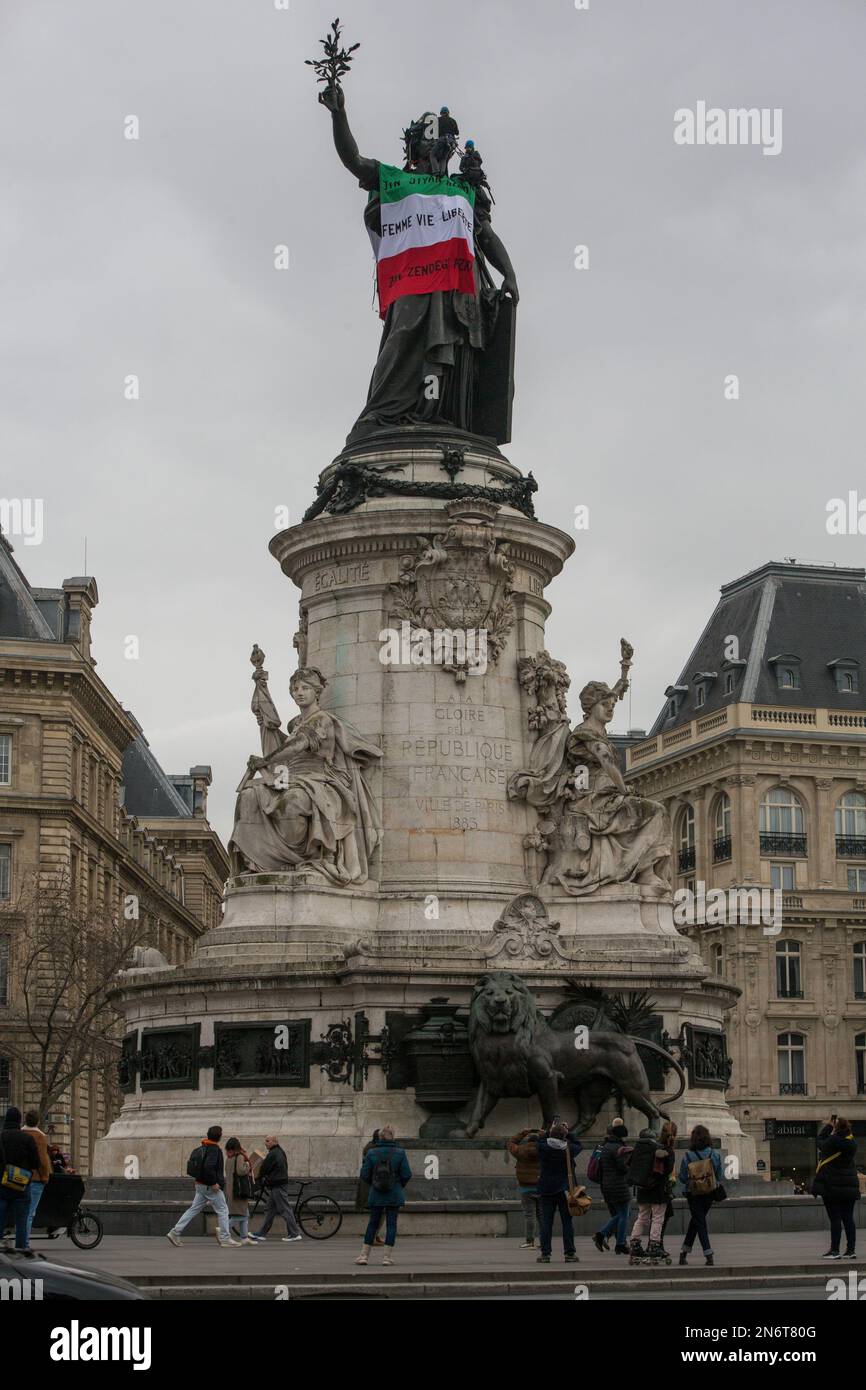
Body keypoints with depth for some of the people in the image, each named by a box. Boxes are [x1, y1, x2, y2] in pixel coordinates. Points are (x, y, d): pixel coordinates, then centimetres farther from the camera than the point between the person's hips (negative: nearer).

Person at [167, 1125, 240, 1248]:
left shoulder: (202, 1148, 12)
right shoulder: (214, 1149, -17)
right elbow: (208, 1166, -29)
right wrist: (214, 1182, -22)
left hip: (200, 1185, 9)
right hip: (211, 1186, -9)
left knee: (193, 1209, 11)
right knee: (223, 1211, 2)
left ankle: (175, 1232, 7)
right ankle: (225, 1238, 4)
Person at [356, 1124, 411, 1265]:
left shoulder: (371, 1153, -5)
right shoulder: (400, 1153, -7)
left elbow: (364, 1175, -4)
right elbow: (406, 1174, -7)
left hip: (376, 1195, 1)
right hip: (394, 1195, -1)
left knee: (372, 1223, 11)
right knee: (391, 1224, 5)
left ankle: (364, 1255, 10)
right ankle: (387, 1256, 2)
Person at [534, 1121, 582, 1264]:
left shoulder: (543, 1148, -9)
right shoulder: (569, 1149, -7)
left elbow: (538, 1141, 13)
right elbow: (579, 1145, 14)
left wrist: (550, 1131, 12)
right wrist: (568, 1133, 14)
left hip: (547, 1189, 0)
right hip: (565, 1188, 0)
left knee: (546, 1222, 2)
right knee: (567, 1222, 5)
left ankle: (545, 1253, 0)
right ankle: (569, 1253, 5)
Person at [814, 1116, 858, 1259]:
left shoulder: (833, 1141, -16)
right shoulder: (852, 1142, 4)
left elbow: (820, 1142, 3)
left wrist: (828, 1125, 11)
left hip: (832, 1186, -6)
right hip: (850, 1185, 6)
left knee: (835, 1218, -4)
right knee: (848, 1218, 7)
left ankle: (834, 1250, -3)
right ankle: (850, 1250, 7)